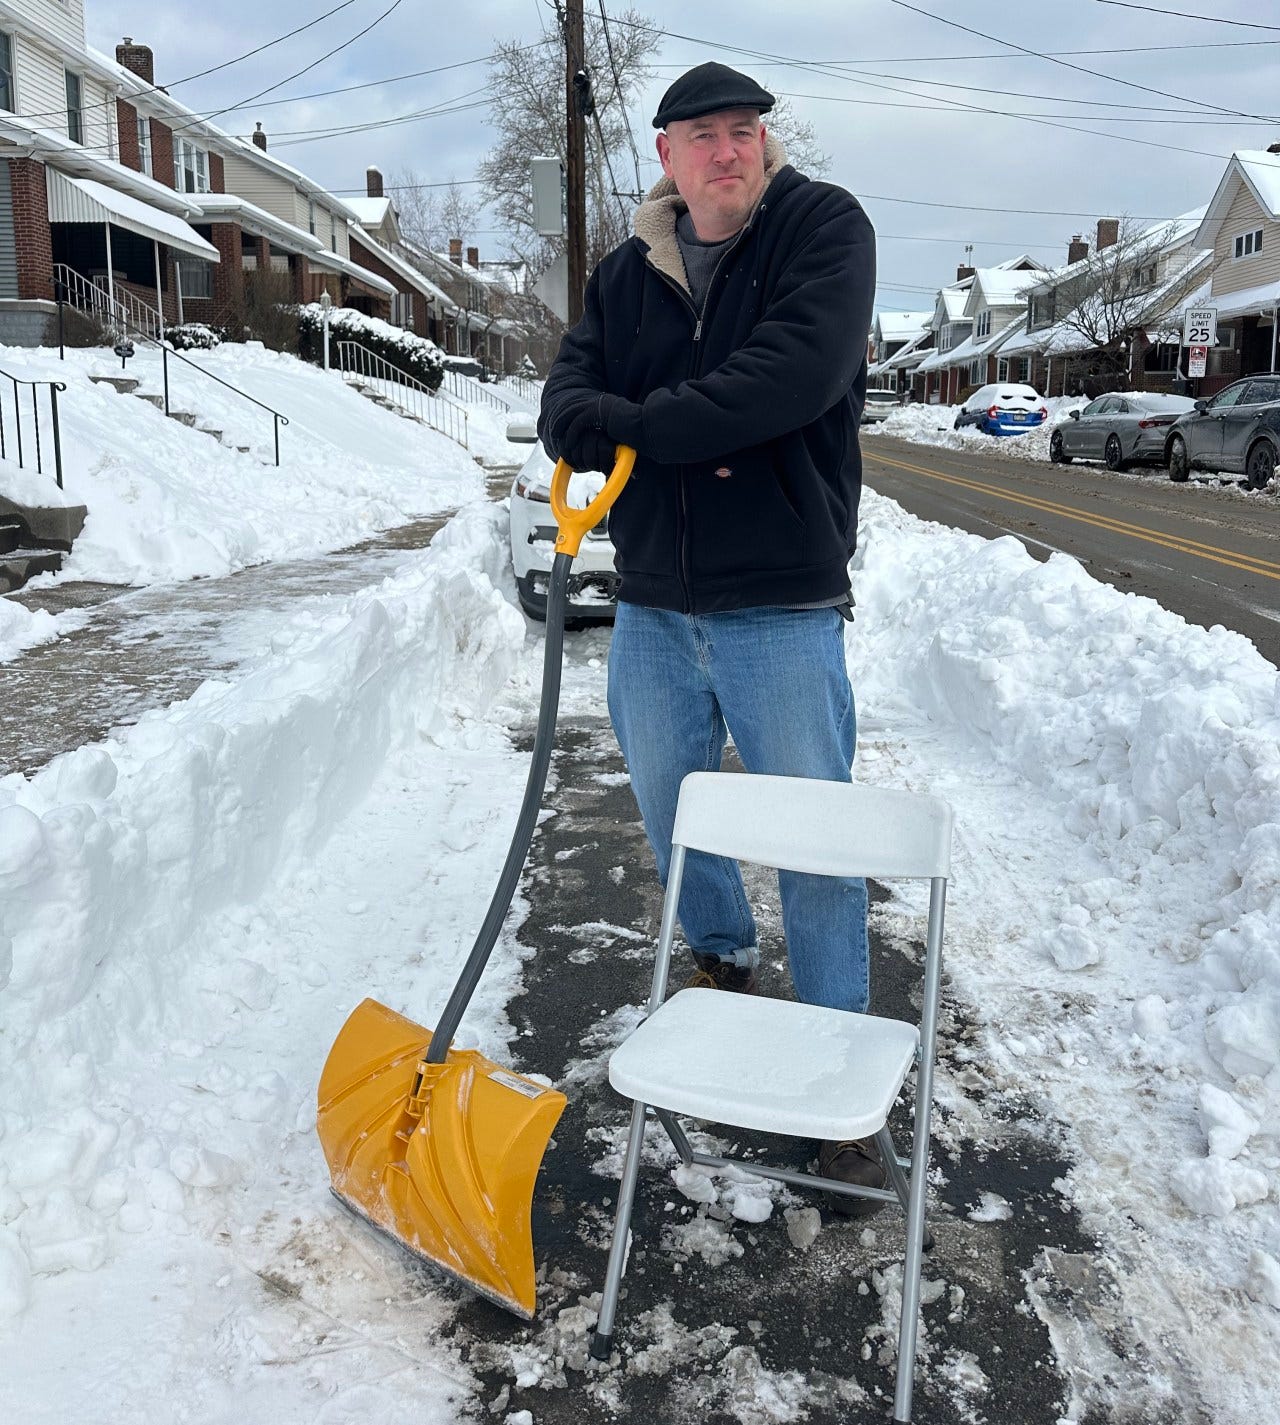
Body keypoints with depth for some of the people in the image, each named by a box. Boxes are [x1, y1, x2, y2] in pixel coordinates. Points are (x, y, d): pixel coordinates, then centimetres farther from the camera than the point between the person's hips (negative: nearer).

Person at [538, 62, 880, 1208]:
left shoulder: (824, 228, -4)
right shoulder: (628, 274, 11)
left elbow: (800, 372, -21)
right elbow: (567, 399, 4)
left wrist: (646, 426, -16)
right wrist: (604, 422, -21)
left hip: (783, 610, -5)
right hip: (653, 607, 5)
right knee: (669, 813, 18)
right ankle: (725, 963, 45)